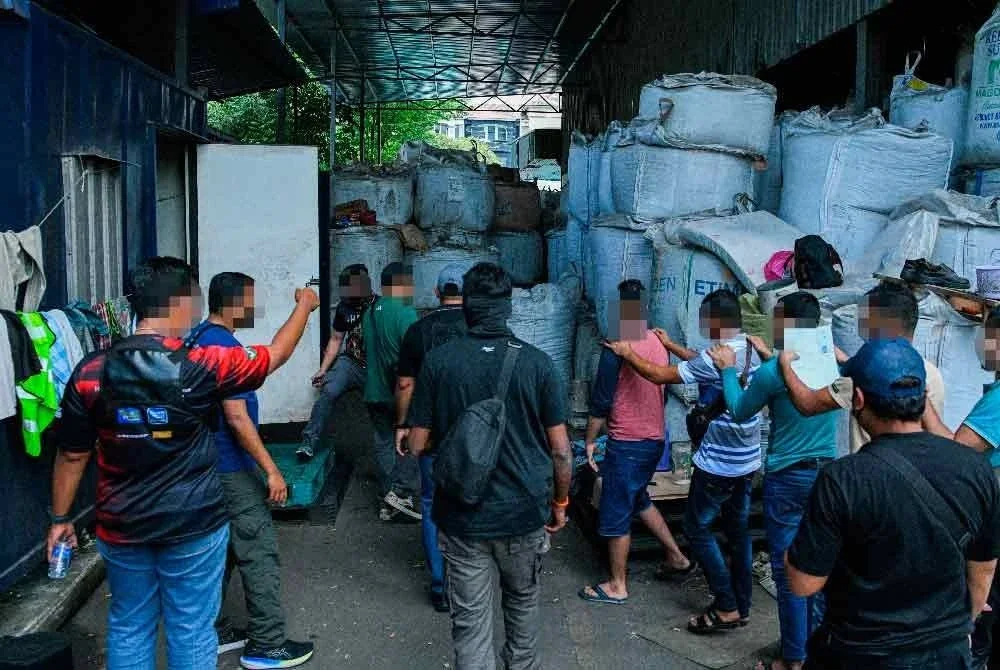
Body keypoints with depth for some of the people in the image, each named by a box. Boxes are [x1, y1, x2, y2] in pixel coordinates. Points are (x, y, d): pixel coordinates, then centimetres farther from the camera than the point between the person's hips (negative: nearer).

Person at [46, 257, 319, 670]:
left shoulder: (91, 372, -8)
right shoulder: (202, 367, -16)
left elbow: (72, 455, -1)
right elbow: (276, 354, -2)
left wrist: (60, 519, 13)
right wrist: (305, 305, 15)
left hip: (121, 528, 3)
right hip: (193, 526, -3)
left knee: (129, 628, 19)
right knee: (191, 632, 11)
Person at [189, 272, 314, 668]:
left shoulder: (198, 338, 10)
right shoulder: (223, 346, -20)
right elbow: (236, 417, -24)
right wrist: (271, 470, -21)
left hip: (208, 466, 10)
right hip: (230, 469, -10)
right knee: (260, 554, -1)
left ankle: (210, 632, 27)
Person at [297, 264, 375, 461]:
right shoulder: (344, 307, 2)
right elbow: (336, 339, 13)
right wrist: (323, 369, 9)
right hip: (349, 362, 2)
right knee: (328, 392, -22)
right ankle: (309, 442, -20)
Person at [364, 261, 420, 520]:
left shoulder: (369, 313, 10)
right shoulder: (405, 313, -15)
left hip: (374, 392, 7)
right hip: (399, 393, -7)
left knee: (383, 443, 12)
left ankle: (388, 501, 17)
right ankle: (401, 491, -5)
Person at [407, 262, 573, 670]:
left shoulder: (438, 361, -9)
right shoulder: (537, 363, -10)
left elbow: (417, 445, -4)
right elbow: (560, 449, -6)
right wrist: (560, 502, 10)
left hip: (462, 514, -1)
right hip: (525, 511, 1)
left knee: (470, 619, 9)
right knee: (522, 600, 25)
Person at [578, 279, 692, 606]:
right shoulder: (658, 343, 4)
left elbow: (601, 401, -15)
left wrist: (590, 440, -4)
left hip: (626, 444, -8)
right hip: (655, 438, 8)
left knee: (615, 514, 5)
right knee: (638, 498, 27)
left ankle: (617, 586, 16)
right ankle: (677, 557, 31)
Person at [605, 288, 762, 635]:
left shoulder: (715, 359, -23)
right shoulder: (751, 351, 4)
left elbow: (659, 375, -15)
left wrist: (628, 354, -1)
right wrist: (671, 345, 27)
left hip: (718, 463, -8)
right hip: (747, 460, 9)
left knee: (697, 528, 5)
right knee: (738, 530, 15)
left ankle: (726, 608, 6)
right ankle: (741, 606, 24)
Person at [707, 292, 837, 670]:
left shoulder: (772, 371, -17)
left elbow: (740, 412, -1)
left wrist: (729, 370, 11)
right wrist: (771, 358, 25)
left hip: (787, 479, -6)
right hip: (826, 474, 6)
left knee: (788, 569, 4)